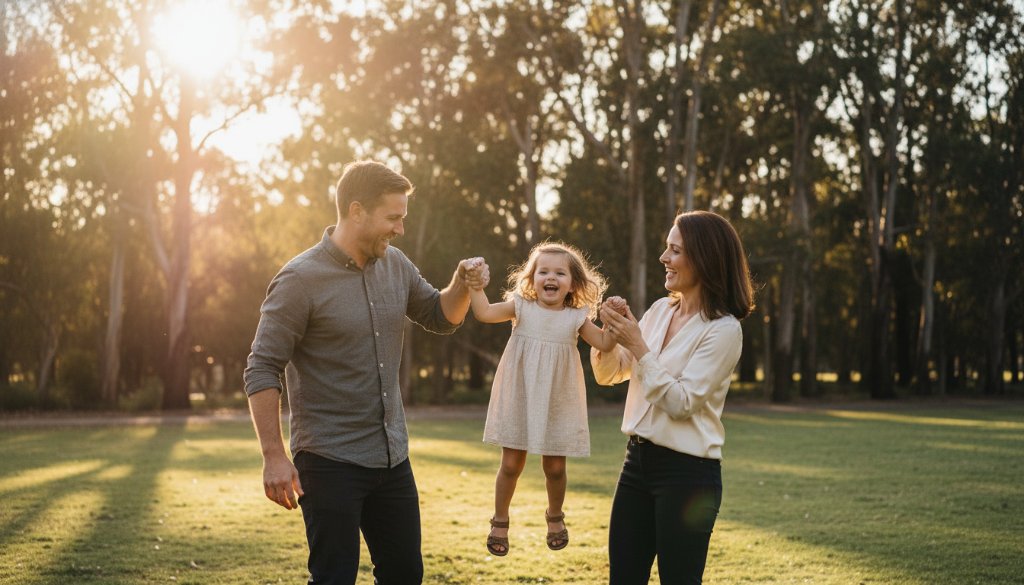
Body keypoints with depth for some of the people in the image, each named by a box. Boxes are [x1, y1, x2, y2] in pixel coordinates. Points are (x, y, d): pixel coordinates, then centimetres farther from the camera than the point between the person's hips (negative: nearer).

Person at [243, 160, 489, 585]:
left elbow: (441, 318, 19)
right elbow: (262, 372, -14)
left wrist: (462, 285, -3)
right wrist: (274, 457, -19)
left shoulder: (395, 265, 5)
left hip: (392, 457, 7)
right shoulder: (301, 279, -14)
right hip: (330, 463, -6)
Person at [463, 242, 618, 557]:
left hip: (558, 404, 1)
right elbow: (484, 313, -13)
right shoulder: (521, 307, -3)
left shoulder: (576, 318, -1)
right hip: (520, 401, -1)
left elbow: (605, 343, -6)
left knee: (555, 467, 7)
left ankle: (555, 516, 36)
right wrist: (476, 284, -25)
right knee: (511, 464, 5)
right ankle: (500, 521, 26)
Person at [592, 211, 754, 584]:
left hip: (687, 473, -7)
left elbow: (681, 403, -18)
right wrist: (610, 333, -6)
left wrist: (638, 347, -18)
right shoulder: (660, 310, 7)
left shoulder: (723, 329, -13)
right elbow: (608, 375, 13)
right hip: (637, 460, 7)